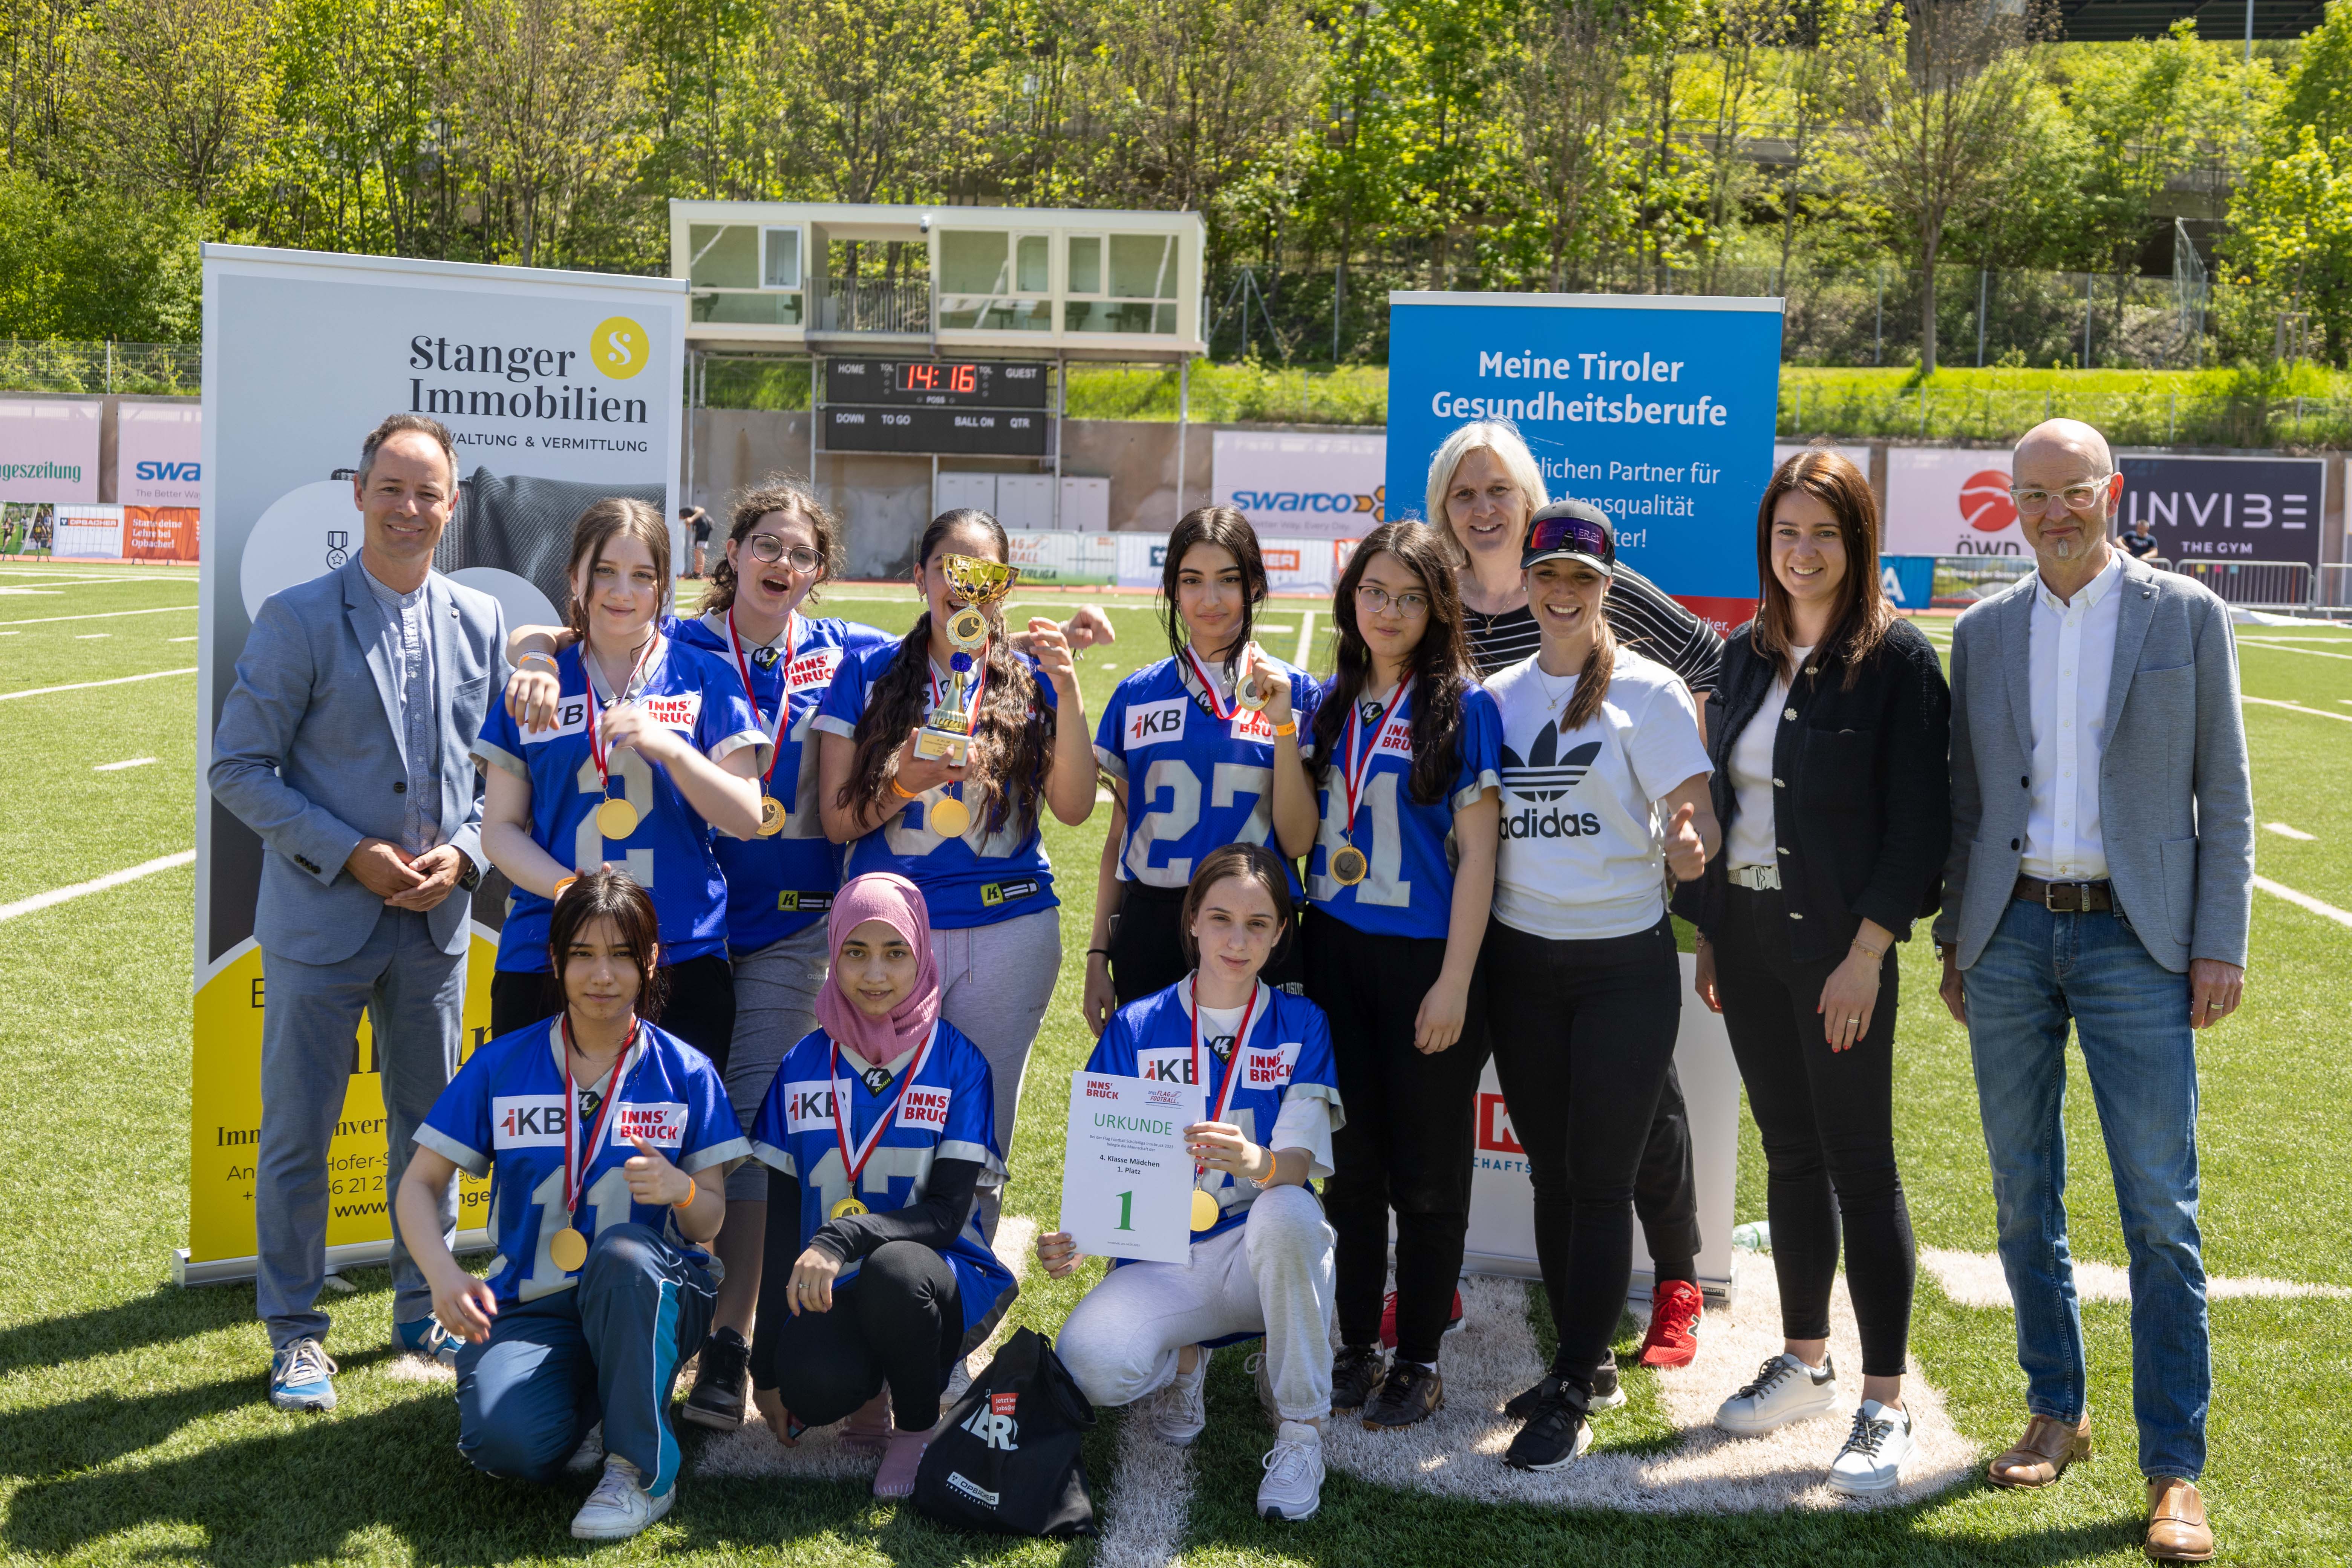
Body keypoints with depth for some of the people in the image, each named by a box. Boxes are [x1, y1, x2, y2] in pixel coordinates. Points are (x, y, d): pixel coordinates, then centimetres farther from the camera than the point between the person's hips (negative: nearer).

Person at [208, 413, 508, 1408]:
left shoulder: (480, 622, 6)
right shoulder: (297, 620, -7)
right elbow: (238, 769, -7)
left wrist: (464, 852, -6)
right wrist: (349, 856, -15)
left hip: (436, 920, 4)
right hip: (320, 916, -4)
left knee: (431, 1125, 13)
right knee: (297, 1133, 3)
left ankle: (426, 1310, 29)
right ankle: (295, 1334, 16)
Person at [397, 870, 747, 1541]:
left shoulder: (685, 1074, 1)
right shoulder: (501, 1066, 3)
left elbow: (710, 1224, 1)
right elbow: (418, 1185, 4)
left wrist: (680, 1190, -23)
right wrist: (445, 1274, -16)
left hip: (649, 1299, -1)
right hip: (535, 1307, 1)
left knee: (622, 1251, -39)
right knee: (504, 1440, -31)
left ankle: (642, 1471, -20)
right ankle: (595, 1399, 7)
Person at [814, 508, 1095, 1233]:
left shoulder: (1030, 680, 7)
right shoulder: (870, 673, 4)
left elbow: (1073, 808, -3)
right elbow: (837, 819, 1)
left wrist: (1068, 693, -14)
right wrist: (904, 782, -19)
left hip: (1007, 931, 1)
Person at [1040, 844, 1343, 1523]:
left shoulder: (1299, 1027, 2)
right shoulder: (1138, 1028, 4)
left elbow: (1300, 1160, -11)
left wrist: (1255, 1161, -36)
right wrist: (1073, 1237, -19)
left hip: (1259, 1256, 0)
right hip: (1162, 1261, 1)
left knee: (1286, 1212, -37)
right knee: (1090, 1364, -31)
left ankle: (1300, 1426, -16)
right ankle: (1184, 1358, 8)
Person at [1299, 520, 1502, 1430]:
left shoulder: (1463, 706, -6)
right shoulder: (1331, 704, 9)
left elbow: (1476, 852, -9)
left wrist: (1454, 982, -13)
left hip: (1425, 957, -4)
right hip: (1336, 953, 4)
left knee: (1426, 1172, 5)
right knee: (1351, 1162, 10)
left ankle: (1420, 1362, 17)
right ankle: (1358, 1347, 23)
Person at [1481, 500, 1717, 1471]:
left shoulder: (1646, 691, -6)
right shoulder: (1497, 696, 7)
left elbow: (1695, 813, -10)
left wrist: (1689, 846, -32)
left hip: (1624, 963, -4)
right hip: (1521, 961, 4)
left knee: (1601, 1179, -2)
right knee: (1551, 1173, 11)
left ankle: (1572, 1400, 3)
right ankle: (1582, 1361, 25)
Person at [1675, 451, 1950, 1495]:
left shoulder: (1896, 659, -8)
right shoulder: (1748, 654, 10)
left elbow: (1918, 819, -12)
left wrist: (1866, 952, -17)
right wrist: (1708, 929, 11)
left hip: (1839, 942, -6)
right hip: (1746, 934, 6)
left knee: (1859, 1163, -1)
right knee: (1789, 1152, 14)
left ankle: (1885, 1405, 7)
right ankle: (1805, 1361, 27)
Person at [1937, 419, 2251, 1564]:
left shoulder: (2186, 616, 1)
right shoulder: (1983, 631, 9)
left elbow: (2225, 794, 1)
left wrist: (2220, 944, -6)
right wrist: (1955, 939, 10)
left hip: (2135, 939, -3)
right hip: (2010, 932, 3)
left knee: (2160, 1208, -4)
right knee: (2023, 1195, 9)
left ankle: (2174, 1469, 2)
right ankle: (2056, 1413, 24)